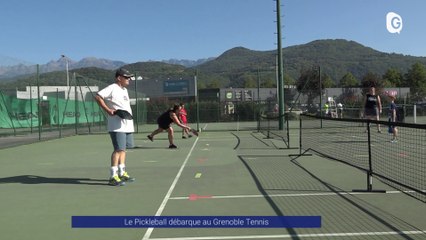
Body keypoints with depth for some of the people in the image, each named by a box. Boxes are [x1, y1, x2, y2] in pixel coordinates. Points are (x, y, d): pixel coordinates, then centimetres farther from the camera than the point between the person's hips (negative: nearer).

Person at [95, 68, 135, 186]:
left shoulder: (124, 90, 19)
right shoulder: (112, 88, -9)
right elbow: (98, 96, -17)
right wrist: (108, 110, -21)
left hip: (127, 125, 9)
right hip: (117, 126, -9)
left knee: (123, 149, 14)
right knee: (118, 149, -11)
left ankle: (122, 173, 25)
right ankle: (113, 177, -5)